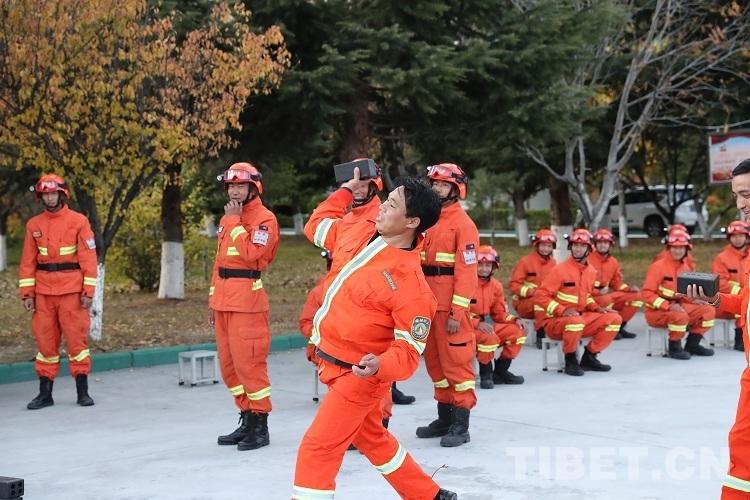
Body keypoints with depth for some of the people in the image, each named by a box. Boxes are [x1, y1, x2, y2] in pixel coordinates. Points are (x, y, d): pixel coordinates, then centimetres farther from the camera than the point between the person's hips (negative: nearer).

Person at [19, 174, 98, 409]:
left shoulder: (78, 221, -1)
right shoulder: (33, 225, 9)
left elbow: (89, 258, -3)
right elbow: (28, 261, 9)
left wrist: (88, 291, -9)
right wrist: (26, 293, 1)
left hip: (72, 291, -3)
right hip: (43, 292, 3)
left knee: (76, 338, -1)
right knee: (45, 340, 6)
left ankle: (83, 392, 7)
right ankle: (45, 393, 13)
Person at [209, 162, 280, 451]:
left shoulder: (264, 218, -8)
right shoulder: (227, 219, 18)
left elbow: (251, 253, -22)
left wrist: (235, 221, -15)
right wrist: (213, 298, 19)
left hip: (247, 300, -9)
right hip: (224, 300, 9)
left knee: (248, 362, -8)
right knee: (229, 364, 11)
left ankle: (260, 427, 1)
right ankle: (247, 419, 22)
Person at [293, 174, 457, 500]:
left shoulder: (410, 284, -25)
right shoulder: (360, 233, -3)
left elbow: (409, 352, -24)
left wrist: (379, 367, -42)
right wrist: (347, 188, 14)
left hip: (357, 375, -9)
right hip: (334, 365, 9)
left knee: (317, 449, -9)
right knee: (373, 440, 24)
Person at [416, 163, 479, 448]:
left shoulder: (463, 223, -8)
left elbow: (466, 271, -13)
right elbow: (418, 262, 14)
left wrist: (457, 313, -17)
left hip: (450, 307, -8)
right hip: (428, 304, 8)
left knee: (456, 361, -4)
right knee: (435, 361, 13)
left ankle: (460, 426, 2)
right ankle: (444, 418, 24)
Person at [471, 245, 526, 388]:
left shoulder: (496, 286, 8)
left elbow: (499, 313, 12)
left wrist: (514, 320, -6)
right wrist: (478, 324, -31)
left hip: (488, 325, 8)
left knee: (517, 332, -6)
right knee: (490, 338, -35)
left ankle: (500, 371, 7)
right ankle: (485, 374, -9)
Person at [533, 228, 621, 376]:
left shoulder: (591, 271, 8)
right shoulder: (560, 270, -13)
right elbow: (540, 296, -17)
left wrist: (596, 308, 2)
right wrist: (562, 310, -27)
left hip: (581, 317, 7)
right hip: (553, 321, -7)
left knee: (614, 319, -5)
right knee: (576, 321, -39)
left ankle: (589, 357, 4)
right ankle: (570, 361, -14)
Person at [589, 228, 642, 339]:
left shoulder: (613, 262, 9)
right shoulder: (588, 260, -13)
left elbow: (616, 283, 14)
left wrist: (628, 288, -5)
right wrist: (598, 292, -25)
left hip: (608, 295, 7)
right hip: (590, 297, -7)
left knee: (636, 296, -4)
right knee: (606, 300, -39)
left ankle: (618, 327, -1)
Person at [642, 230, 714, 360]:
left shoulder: (686, 267, 8)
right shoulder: (658, 266, -14)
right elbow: (647, 293, -18)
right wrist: (668, 306, -28)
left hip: (678, 306, 7)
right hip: (656, 311, -7)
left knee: (708, 311, -3)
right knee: (680, 316, -35)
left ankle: (692, 345, 8)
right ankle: (674, 349, -11)